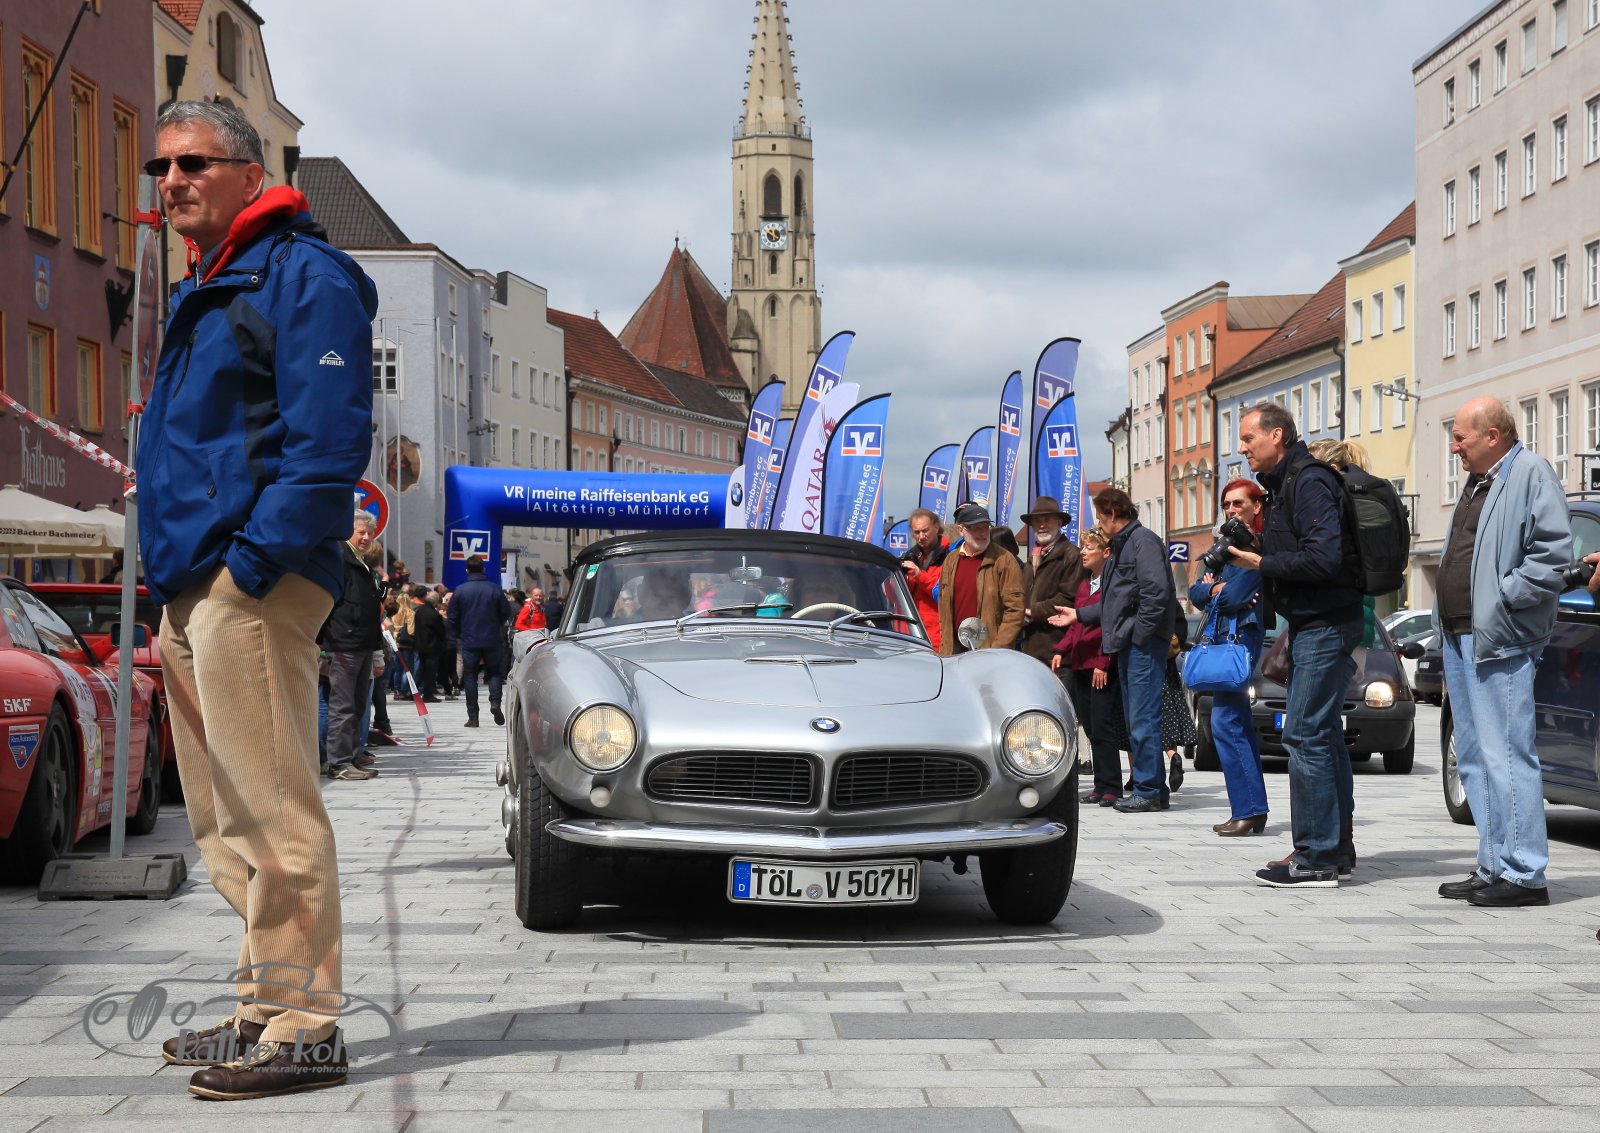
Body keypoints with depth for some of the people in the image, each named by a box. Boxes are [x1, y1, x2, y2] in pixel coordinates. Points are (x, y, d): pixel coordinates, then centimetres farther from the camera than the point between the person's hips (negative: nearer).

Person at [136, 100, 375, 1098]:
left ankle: (304, 1027, -8)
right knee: (228, 823, 13)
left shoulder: (300, 274, -6)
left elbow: (329, 433, -16)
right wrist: (177, 570, 17)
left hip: (251, 585, -10)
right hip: (195, 592, 10)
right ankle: (268, 1007, 21)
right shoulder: (208, 292, 24)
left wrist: (259, 557, -22)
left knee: (270, 811, -11)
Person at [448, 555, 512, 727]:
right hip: (492, 640, 0)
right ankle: (495, 701, -11)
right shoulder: (494, 589, -4)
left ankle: (473, 717, 3)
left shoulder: (460, 591, -4)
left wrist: (459, 635, 17)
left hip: (469, 641, 0)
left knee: (470, 677, 6)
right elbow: (507, 613, 2)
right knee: (494, 672, 14)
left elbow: (453, 618, -1)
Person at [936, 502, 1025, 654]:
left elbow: (1015, 610, -10)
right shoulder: (951, 561, 12)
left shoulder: (1004, 560, -5)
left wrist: (998, 649, -15)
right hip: (956, 650, 5)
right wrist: (945, 648, 8)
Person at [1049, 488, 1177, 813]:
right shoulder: (1121, 545, 23)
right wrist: (1079, 615, 26)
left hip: (1144, 643, -11)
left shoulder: (1143, 540, -8)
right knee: (1134, 720, 10)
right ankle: (1151, 789, 15)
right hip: (1128, 644, 11)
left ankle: (1149, 790, -7)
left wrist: (1139, 633, -19)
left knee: (1143, 719, -10)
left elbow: (1156, 591, -19)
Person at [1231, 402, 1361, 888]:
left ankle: (1316, 858, -9)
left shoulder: (1310, 482, -15)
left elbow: (1325, 557, -25)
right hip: (1309, 625, 11)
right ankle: (1337, 847, 20)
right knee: (1323, 734, 13)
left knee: (1306, 734, -11)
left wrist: (1264, 563, -15)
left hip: (1326, 626, -11)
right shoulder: (1285, 484, 17)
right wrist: (1256, 553, 5)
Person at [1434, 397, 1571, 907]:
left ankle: (1524, 875, -8)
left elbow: (1553, 555, -17)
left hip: (1498, 643, -10)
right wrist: (1447, 618, 13)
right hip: (1459, 637, 10)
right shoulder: (1477, 483, 21)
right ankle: (1493, 868, 18)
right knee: (1475, 761, 12)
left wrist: (1503, 599, -17)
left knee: (1506, 757, -11)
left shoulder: (1531, 473, -8)